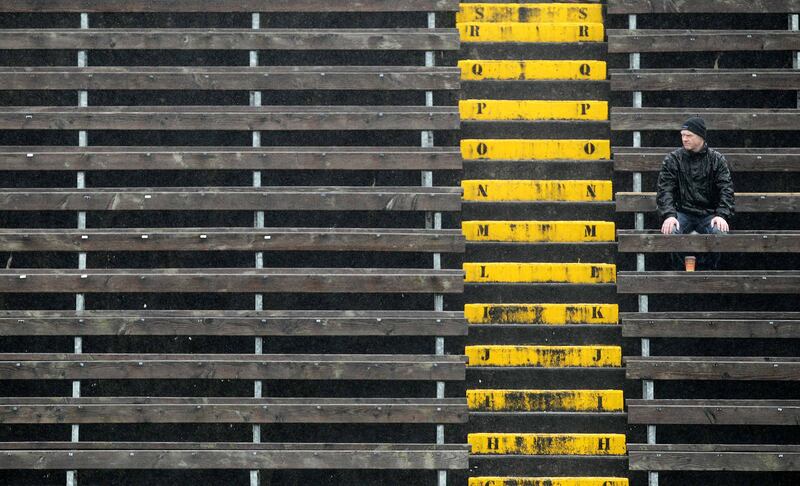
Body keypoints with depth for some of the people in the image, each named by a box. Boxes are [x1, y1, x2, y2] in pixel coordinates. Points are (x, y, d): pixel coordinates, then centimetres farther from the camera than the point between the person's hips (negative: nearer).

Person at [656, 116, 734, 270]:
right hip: (682, 212, 0)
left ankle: (706, 270, -12)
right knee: (671, 232, -32)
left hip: (708, 214, 0)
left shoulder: (716, 159, 6)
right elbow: (665, 190, -3)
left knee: (719, 232, -31)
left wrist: (722, 215, -19)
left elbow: (726, 189, -1)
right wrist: (669, 215, -21)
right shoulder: (672, 159, 6)